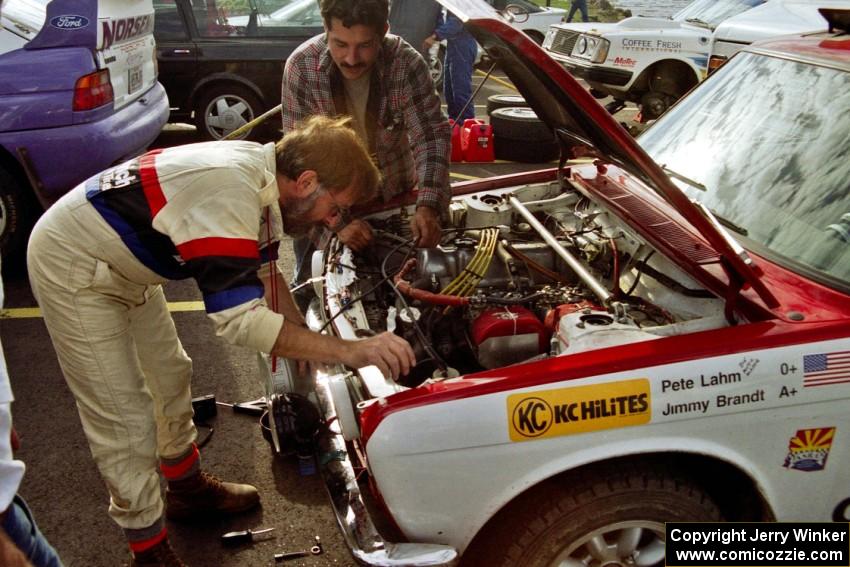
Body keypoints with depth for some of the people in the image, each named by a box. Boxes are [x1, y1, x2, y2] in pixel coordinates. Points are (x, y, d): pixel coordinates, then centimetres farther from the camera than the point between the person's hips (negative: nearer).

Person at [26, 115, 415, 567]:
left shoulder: (262, 170, -7)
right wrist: (349, 351, -38)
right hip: (72, 264, -9)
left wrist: (300, 331, 2)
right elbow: (240, 320, -38)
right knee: (124, 416, -4)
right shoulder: (230, 195, -36)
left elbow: (262, 266, 8)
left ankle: (187, 487, 39)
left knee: (170, 376, 19)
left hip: (122, 264, 9)